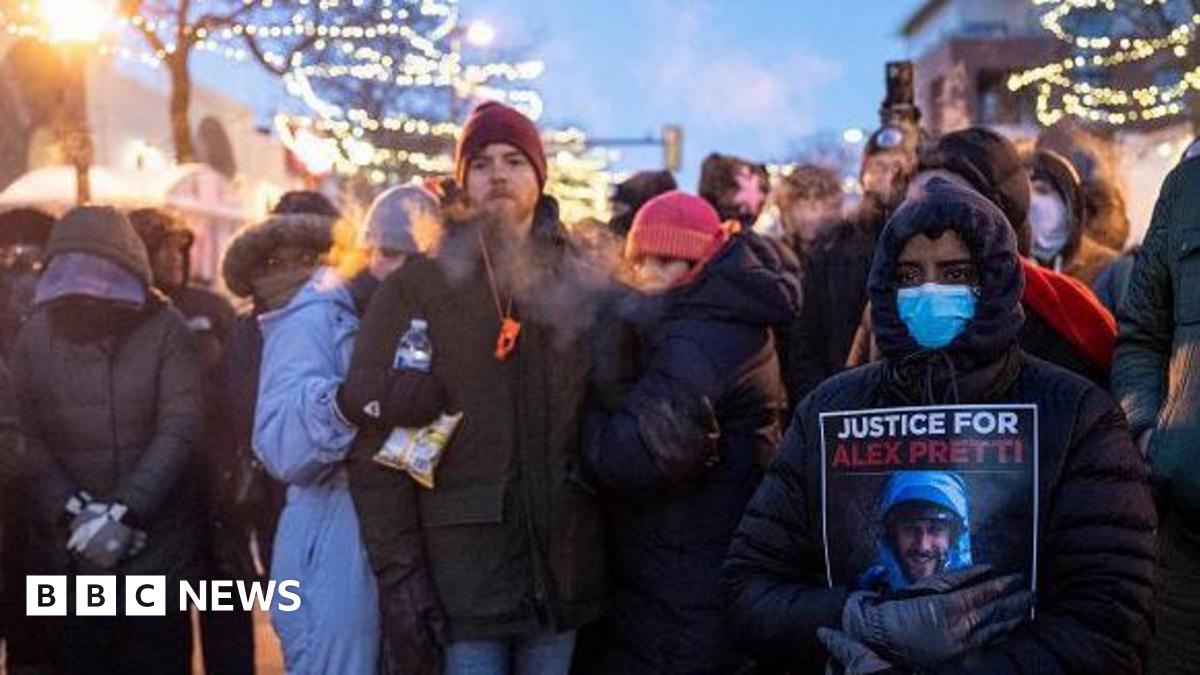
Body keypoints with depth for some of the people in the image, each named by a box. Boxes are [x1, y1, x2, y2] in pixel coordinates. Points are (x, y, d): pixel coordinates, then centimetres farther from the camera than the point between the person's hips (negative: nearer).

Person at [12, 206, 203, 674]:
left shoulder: (165, 331, -3)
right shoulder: (35, 336, 4)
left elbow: (179, 430, -9)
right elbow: (27, 438, -1)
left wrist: (124, 512, -16)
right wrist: (73, 511, -14)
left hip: (156, 537, -2)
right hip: (68, 543, 2)